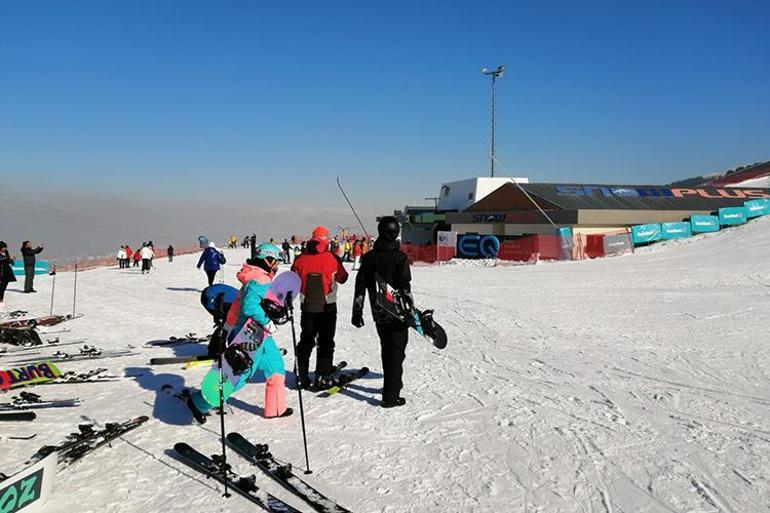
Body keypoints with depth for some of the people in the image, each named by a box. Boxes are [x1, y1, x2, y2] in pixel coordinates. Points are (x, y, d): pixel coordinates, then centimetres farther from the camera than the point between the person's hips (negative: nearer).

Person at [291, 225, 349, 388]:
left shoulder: (300, 259, -4)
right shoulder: (332, 258, -12)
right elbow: (342, 278, 1)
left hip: (307, 306, 3)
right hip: (327, 306, -3)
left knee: (306, 340, 15)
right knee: (325, 341, 7)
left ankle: (302, 376, 17)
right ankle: (322, 376, 5)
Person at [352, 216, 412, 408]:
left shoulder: (368, 257, 3)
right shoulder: (400, 257, -12)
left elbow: (360, 286, 5)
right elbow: (405, 288, -14)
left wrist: (357, 312, 10)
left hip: (378, 314, 5)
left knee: (387, 350, 21)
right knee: (396, 352, 1)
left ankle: (391, 384, 36)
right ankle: (390, 396, 0)